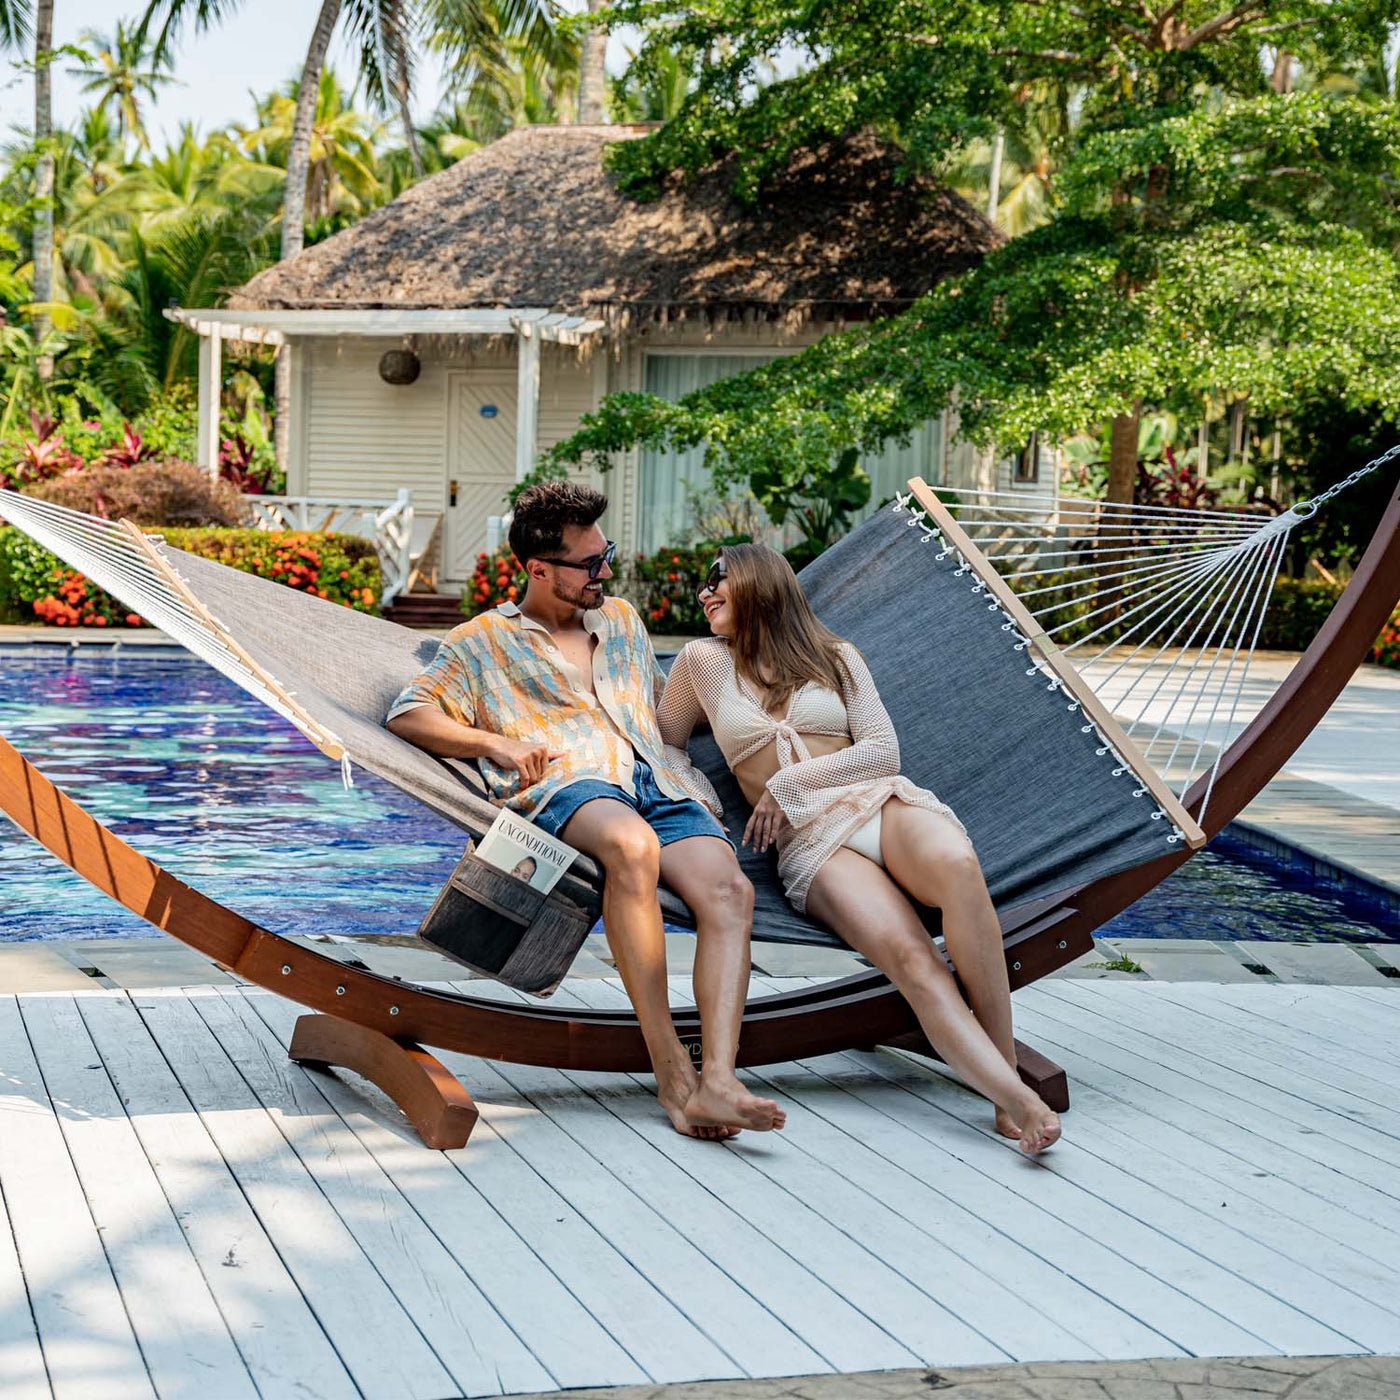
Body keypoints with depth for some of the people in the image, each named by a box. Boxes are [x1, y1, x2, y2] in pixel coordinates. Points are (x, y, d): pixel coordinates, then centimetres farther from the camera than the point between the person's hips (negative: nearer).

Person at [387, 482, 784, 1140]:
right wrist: (494, 742, -8)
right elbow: (408, 713, 7)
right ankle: (670, 1070, -39)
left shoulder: (621, 619, 32)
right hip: (569, 785, -4)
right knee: (632, 845, -42)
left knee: (728, 888, -29)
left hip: (659, 785, 5)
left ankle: (716, 1082, -44)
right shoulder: (483, 640, 18)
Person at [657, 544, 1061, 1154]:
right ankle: (1020, 1103, -47)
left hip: (883, 804, 1)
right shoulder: (704, 660, 20)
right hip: (810, 843, -1)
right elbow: (666, 741, 30)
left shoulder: (835, 657, 20)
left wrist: (792, 781, -1)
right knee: (908, 955, -33)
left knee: (957, 865, -39)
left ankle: (1007, 1069, -37)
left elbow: (882, 750, 11)